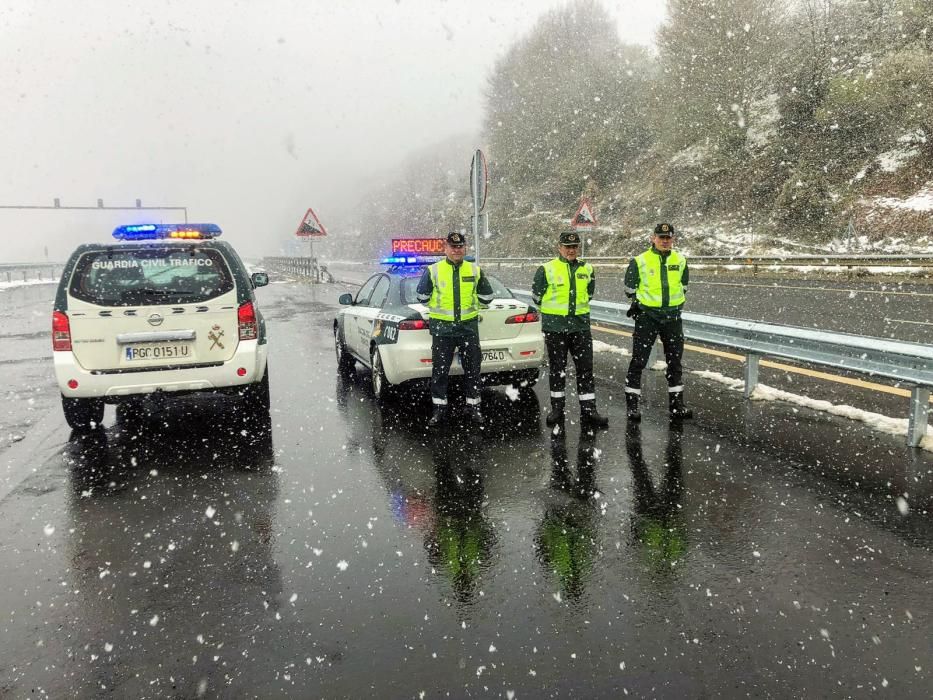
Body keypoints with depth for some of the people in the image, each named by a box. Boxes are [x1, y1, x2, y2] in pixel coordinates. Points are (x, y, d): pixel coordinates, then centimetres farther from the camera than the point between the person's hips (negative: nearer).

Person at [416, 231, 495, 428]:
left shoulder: (475, 270, 7)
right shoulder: (433, 270, 0)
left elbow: (486, 296, 15)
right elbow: (422, 297, 7)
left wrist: (471, 305, 12)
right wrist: (439, 307, 9)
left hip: (469, 326, 2)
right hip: (442, 328, -1)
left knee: (472, 369, 6)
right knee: (439, 371, 2)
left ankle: (473, 407, 18)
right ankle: (439, 409, 13)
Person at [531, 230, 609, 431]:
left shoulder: (586, 269, 8)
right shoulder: (547, 270, -4)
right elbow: (537, 297, 4)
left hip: (580, 326, 3)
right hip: (554, 327, -3)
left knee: (586, 368, 1)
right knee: (557, 370, 6)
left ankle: (588, 411, 7)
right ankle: (557, 409, 18)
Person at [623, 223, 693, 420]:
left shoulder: (680, 261, 6)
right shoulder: (640, 261, -6)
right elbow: (630, 287, 6)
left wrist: (676, 304, 12)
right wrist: (638, 303, 3)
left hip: (672, 317, 4)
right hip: (647, 316, -4)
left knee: (675, 361, 10)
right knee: (638, 361, -3)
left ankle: (676, 405, 21)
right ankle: (631, 405, 5)